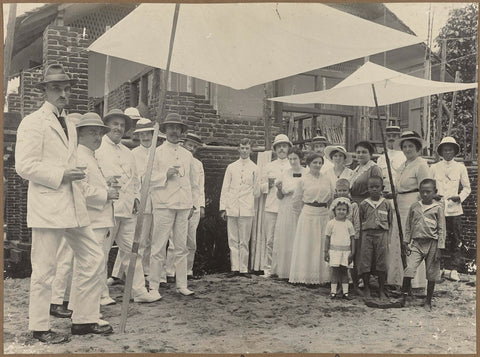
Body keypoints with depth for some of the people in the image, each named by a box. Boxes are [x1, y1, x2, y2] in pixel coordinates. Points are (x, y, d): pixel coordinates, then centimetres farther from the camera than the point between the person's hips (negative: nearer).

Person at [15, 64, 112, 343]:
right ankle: (40, 327, 15)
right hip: (48, 207, -8)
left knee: (92, 258, 8)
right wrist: (61, 175, -15)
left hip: (73, 206, 8)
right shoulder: (33, 123, -5)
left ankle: (84, 320, 19)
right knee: (45, 268, 0)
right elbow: (24, 166, -14)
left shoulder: (70, 125, 20)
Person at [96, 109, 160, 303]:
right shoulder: (98, 148, 0)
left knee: (131, 249, 8)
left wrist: (136, 197, 13)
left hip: (128, 208, 7)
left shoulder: (128, 153, 22)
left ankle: (139, 291, 14)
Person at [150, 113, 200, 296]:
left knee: (181, 247, 6)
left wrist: (194, 204, 16)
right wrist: (166, 175, -13)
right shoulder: (157, 152, 5)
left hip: (184, 205, 4)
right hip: (163, 205, -4)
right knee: (159, 247, -4)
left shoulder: (187, 155, 18)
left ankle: (182, 285, 13)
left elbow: (194, 182, 21)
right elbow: (149, 179, 0)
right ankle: (154, 286, 4)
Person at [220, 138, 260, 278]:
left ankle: (243, 269, 8)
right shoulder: (231, 167, 11)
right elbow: (225, 189, 9)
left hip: (247, 210, -1)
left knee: (244, 241, 1)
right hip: (231, 209, 2)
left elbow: (256, 192, 13)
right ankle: (234, 268, 10)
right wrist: (223, 208, 4)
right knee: (233, 240, 3)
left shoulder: (254, 169, 8)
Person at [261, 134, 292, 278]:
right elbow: (261, 187, 15)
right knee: (270, 239, -2)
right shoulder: (269, 166, 16)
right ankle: (268, 268, 5)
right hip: (272, 207, 1)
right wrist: (269, 184, -5)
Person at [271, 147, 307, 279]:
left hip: (301, 212, -2)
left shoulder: (307, 174, -1)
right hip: (286, 212, 3)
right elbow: (280, 197, 10)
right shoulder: (285, 174, 7)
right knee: (284, 240, 4)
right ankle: (283, 271, 13)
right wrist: (279, 189, -10)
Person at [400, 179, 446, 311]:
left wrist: (439, 248, -5)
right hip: (416, 243, 1)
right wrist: (407, 242, 8)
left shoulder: (438, 207, -1)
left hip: (432, 243, -1)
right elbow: (408, 226, 13)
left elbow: (441, 229, -1)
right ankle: (404, 296, 2)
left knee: (431, 274, 7)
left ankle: (428, 301, 22)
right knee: (409, 269, -14)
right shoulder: (414, 206, 7)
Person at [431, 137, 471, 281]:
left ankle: (454, 269, 9)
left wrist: (460, 197, -5)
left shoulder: (460, 167, 8)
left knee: (455, 240, 0)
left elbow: (467, 188, 13)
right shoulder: (434, 168, 7)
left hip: (454, 209, 1)